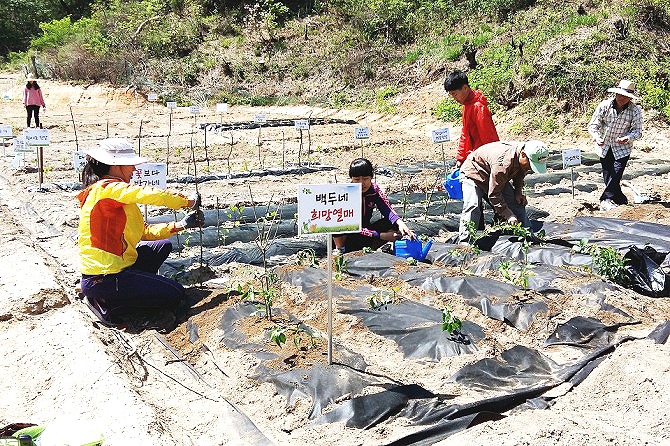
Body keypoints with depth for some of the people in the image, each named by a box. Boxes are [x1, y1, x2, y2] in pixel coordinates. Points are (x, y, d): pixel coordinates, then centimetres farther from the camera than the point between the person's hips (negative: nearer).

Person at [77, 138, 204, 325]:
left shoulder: (116, 193, 15)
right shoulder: (106, 188, -15)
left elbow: (145, 232, 12)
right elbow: (150, 194, -26)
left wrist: (182, 224, 3)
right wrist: (189, 200, -11)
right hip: (103, 279, -10)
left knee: (163, 246, 25)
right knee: (176, 296, -6)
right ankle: (108, 305, -4)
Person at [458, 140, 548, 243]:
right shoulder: (503, 162, -42)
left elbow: (519, 175, 9)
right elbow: (493, 194, -35)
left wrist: (519, 192, -6)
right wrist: (508, 215, -34)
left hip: (498, 179, 8)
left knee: (517, 204, 2)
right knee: (472, 207, -27)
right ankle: (464, 242, -25)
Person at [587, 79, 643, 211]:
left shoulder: (635, 111, -15)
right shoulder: (604, 106, -15)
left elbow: (637, 131, -10)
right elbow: (593, 125, -11)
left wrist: (627, 138, -32)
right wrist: (596, 137, -30)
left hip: (622, 148, -2)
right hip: (604, 146, 2)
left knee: (616, 174, -15)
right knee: (608, 176, 6)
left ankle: (606, 199, -6)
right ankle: (622, 201, 21)